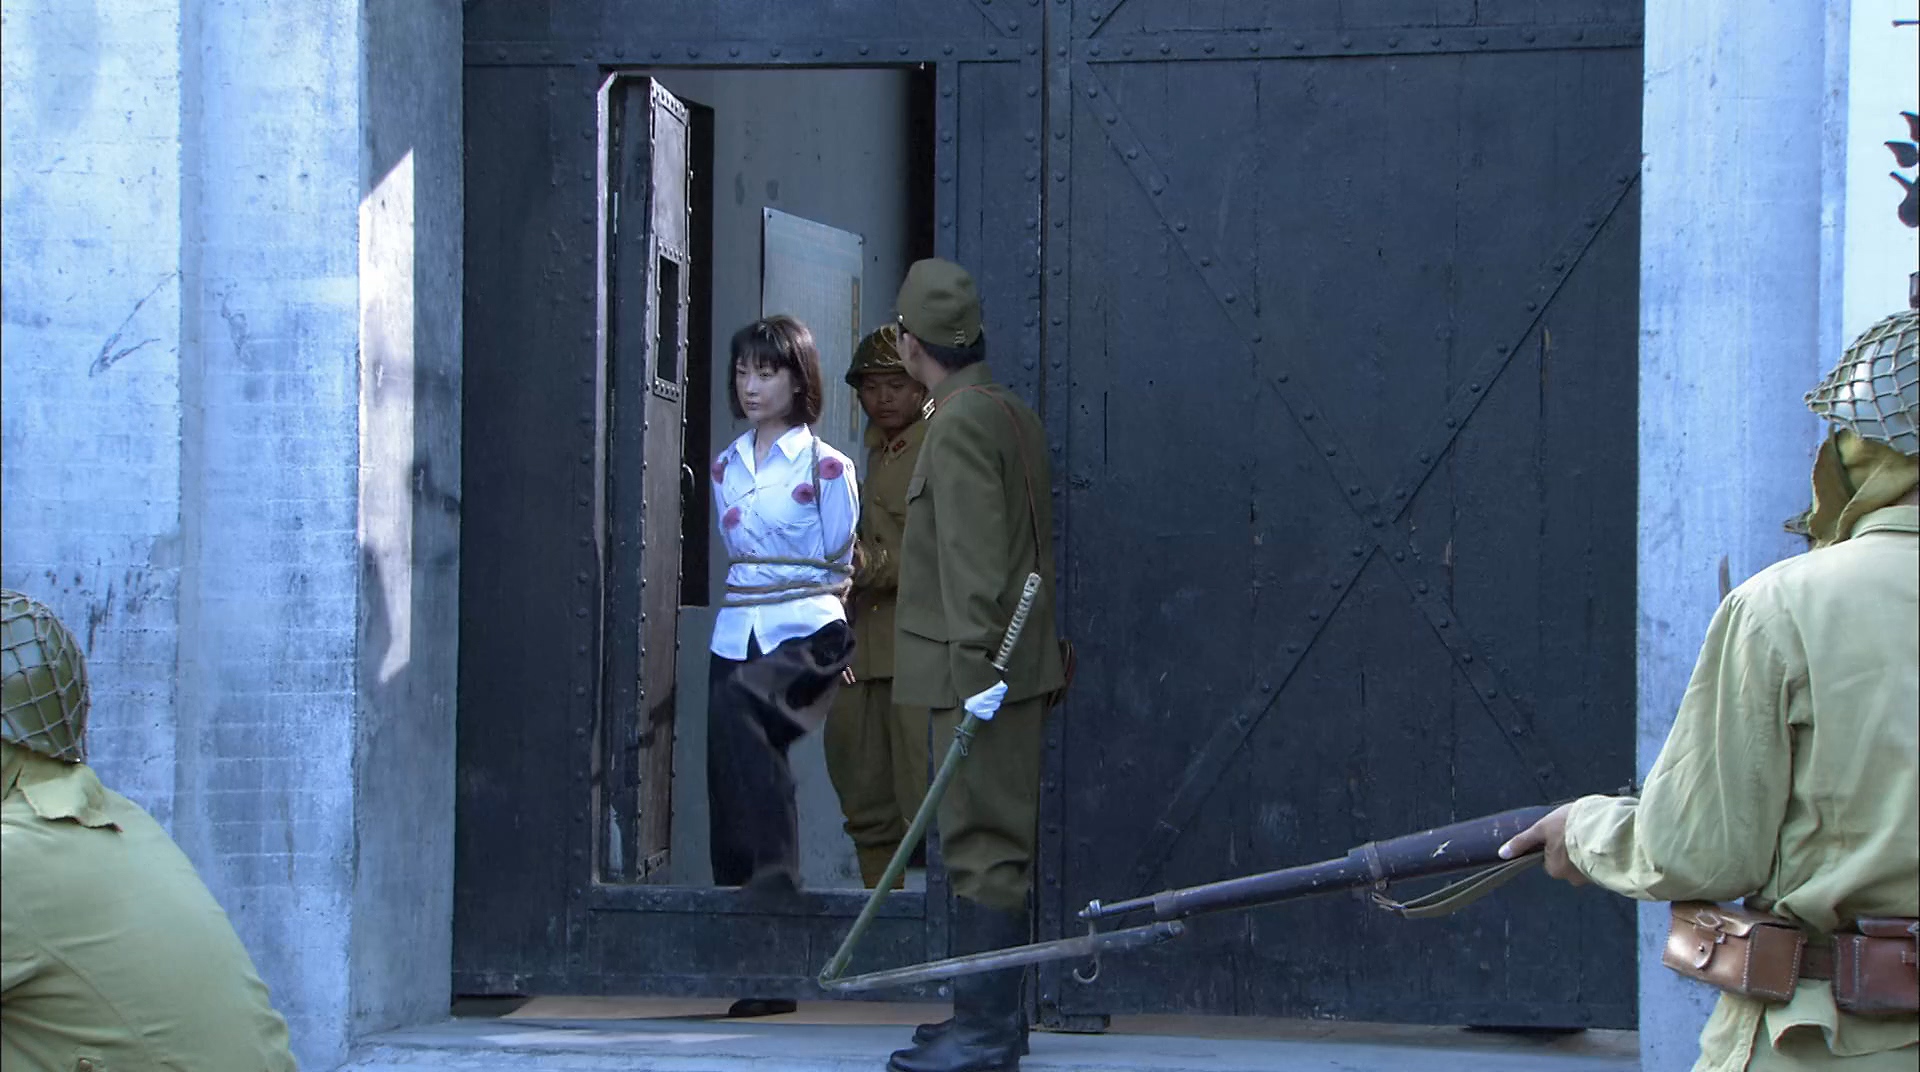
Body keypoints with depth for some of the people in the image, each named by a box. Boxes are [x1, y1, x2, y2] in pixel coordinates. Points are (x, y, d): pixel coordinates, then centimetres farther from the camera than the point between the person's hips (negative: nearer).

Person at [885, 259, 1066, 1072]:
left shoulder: (962, 423, -14)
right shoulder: (1014, 416, 16)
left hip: (981, 675, -10)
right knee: (994, 844, 14)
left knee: (985, 849, -9)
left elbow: (974, 555, -21)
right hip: (1018, 665, 10)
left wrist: (976, 664, -24)